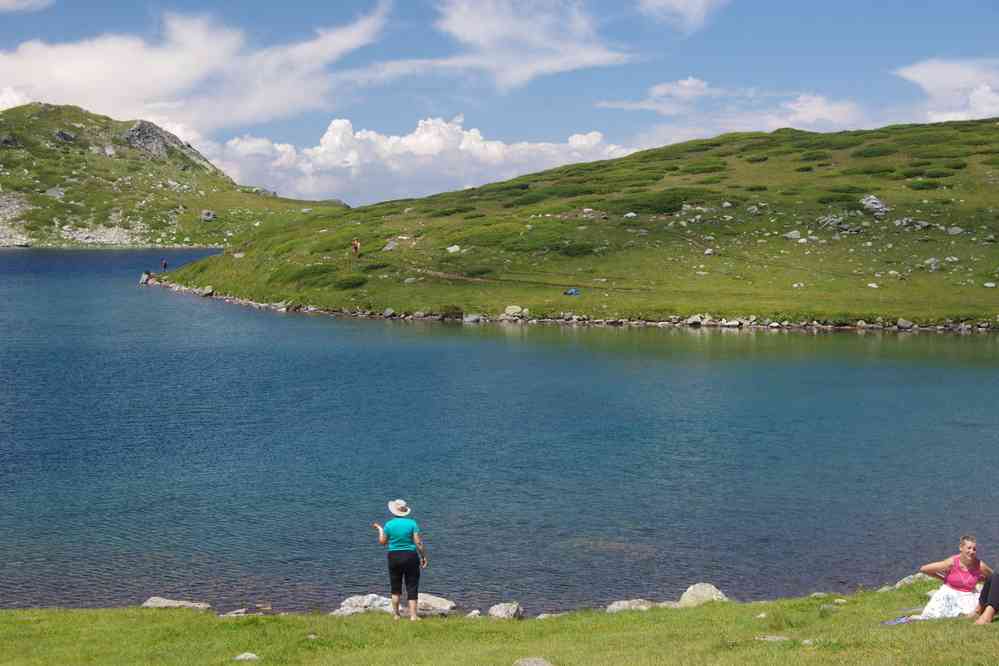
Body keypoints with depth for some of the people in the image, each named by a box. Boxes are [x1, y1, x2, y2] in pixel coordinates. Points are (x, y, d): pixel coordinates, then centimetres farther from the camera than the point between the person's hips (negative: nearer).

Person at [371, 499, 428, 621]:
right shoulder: (412, 523, -6)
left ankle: (395, 614, 18)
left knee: (396, 588, 15)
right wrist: (423, 557, 0)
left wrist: (380, 529, 21)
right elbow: (418, 542, -8)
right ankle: (413, 615, -2)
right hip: (410, 556, -1)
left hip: (394, 557, 1)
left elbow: (382, 542, 7)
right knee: (412, 588, 3)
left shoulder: (389, 524, -4)